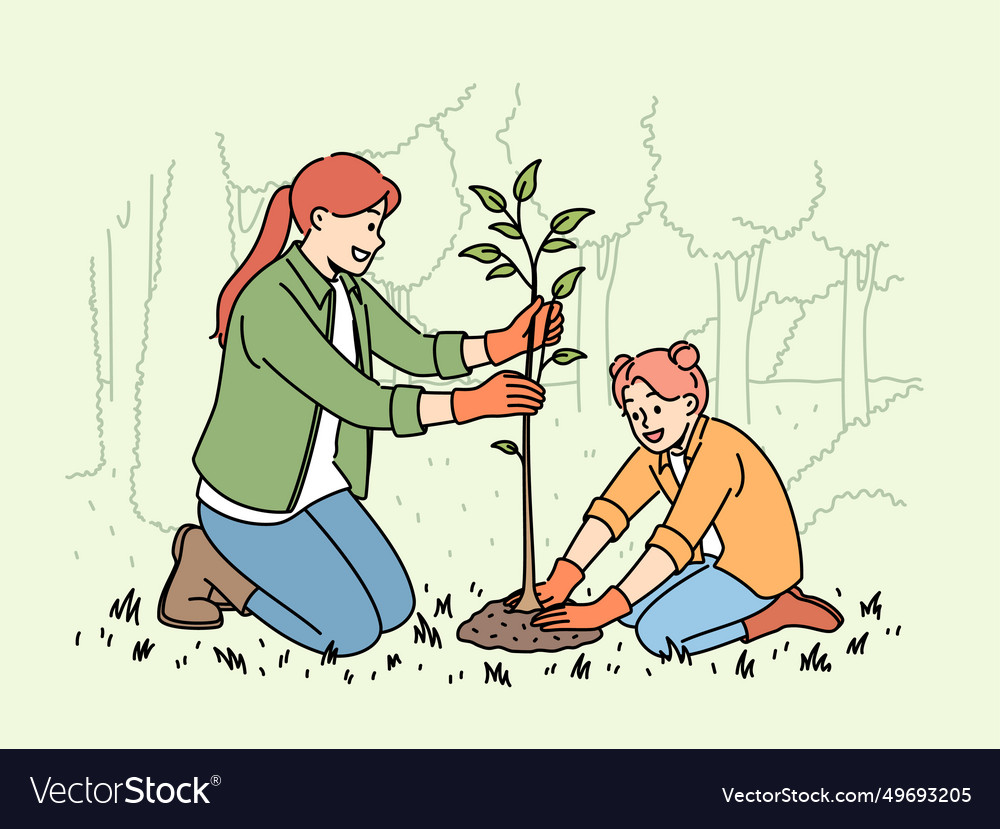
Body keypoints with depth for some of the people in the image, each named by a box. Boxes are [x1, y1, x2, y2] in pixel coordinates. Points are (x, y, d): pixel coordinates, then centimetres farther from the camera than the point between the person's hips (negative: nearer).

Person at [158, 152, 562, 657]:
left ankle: (233, 570, 16)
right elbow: (359, 404, -34)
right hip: (252, 501, -9)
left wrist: (505, 344, -12)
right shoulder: (270, 304, -31)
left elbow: (415, 353, 2)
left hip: (315, 489, 9)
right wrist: (468, 404, -39)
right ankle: (209, 560, 8)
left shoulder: (343, 287, -1)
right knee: (355, 632, -4)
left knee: (394, 609, 10)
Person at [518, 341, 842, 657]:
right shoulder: (657, 449, -1)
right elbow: (610, 510, -7)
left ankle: (783, 609, -7)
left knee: (657, 631, -22)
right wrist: (560, 582, -20)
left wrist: (599, 612, -39)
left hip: (759, 571, -9)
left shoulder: (716, 452, -29)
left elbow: (676, 540, -36)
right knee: (630, 609, 6)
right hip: (716, 563, 10)